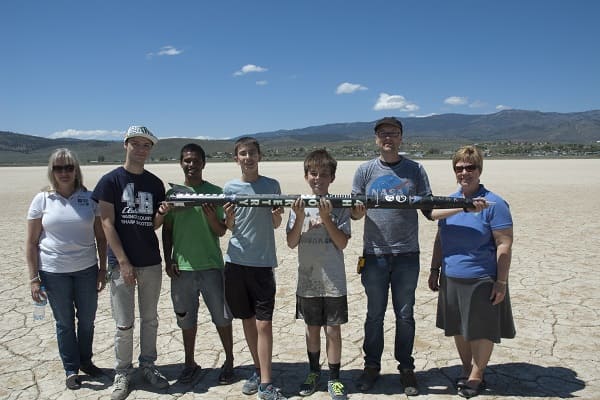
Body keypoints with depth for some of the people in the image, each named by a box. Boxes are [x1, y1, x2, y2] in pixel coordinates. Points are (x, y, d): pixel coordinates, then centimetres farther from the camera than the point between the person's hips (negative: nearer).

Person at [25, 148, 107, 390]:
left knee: (87, 319, 13)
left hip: (87, 269, 1)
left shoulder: (90, 198, -1)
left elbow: (101, 237, 4)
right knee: (64, 322, 10)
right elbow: (32, 243, -1)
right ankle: (71, 369, 26)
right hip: (54, 272, -1)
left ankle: (86, 361, 34)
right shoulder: (42, 200, -3)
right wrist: (34, 279, -4)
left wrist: (102, 269, 1)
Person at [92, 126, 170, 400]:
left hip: (151, 262, 4)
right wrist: (123, 262, -13)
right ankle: (122, 372, 21)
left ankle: (148, 365, 28)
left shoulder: (155, 183, 6)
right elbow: (107, 223, -8)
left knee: (150, 319, 13)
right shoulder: (110, 180, -4)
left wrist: (161, 214, -15)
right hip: (122, 262, -3)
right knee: (124, 324, 3)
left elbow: (154, 225, 9)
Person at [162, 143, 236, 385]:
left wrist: (212, 217, -20)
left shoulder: (215, 192, -1)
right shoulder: (172, 193, 5)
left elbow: (221, 231, 0)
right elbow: (167, 230, 9)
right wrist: (168, 260, 1)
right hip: (181, 267, 2)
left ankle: (229, 361, 22)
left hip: (211, 265, -2)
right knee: (186, 318, 13)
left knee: (221, 316, 5)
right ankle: (190, 364, 29)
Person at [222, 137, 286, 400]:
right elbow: (229, 228, 5)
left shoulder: (272, 186, 1)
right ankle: (258, 371, 28)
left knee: (264, 323, -5)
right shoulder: (229, 188, 4)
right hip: (236, 261, 2)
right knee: (247, 319, 12)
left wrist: (276, 215, -18)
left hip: (263, 262, -2)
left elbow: (276, 225, 4)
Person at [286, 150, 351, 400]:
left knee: (333, 330, 6)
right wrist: (300, 218, -19)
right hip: (307, 281, 2)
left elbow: (342, 243, -10)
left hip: (334, 282, -2)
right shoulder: (298, 205, 0)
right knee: (312, 328, 16)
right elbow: (291, 243, -5)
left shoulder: (339, 206, -4)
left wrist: (326, 218, -20)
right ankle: (314, 372, 34)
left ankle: (334, 378, 22)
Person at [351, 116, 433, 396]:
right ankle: (372, 365, 26)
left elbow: (430, 210, 2)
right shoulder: (365, 171, 3)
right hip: (374, 254, 0)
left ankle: (406, 368, 26)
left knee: (405, 315, 10)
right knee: (375, 315, 11)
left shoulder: (415, 170, 4)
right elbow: (354, 211, 2)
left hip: (407, 255, 0)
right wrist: (358, 212, -21)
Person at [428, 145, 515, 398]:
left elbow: (504, 245, -12)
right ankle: (466, 370, 35)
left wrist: (501, 282, -14)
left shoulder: (493, 203, -11)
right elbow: (440, 239, 13)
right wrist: (435, 269, 13)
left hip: (482, 280, -5)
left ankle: (476, 376, 26)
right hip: (451, 278, 6)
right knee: (459, 328, 16)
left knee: (481, 330, 8)